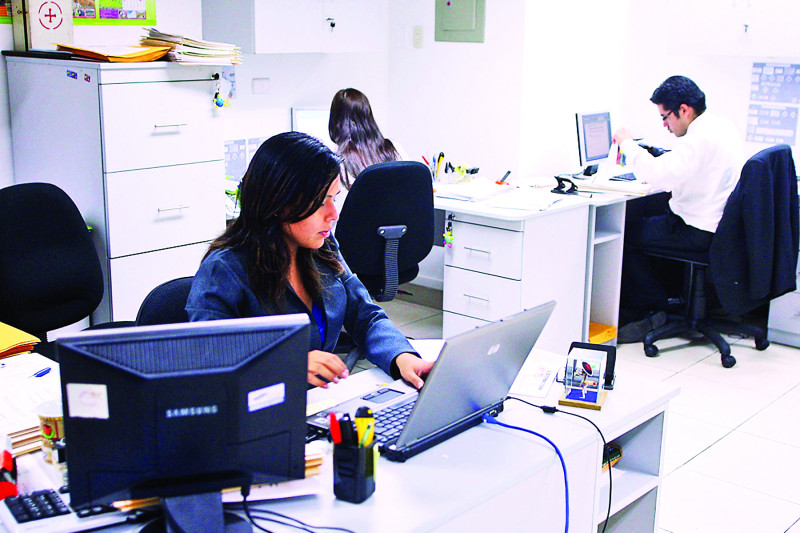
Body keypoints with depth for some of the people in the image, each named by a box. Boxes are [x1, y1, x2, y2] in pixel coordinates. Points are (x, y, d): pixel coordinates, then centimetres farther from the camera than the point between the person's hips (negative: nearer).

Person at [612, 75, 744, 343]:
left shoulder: (700, 139, -25)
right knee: (634, 210, 18)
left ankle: (654, 308, 5)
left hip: (699, 232, -10)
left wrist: (628, 144, -19)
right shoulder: (722, 125, 7)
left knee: (623, 234, -7)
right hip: (719, 221, 10)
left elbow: (657, 174, -32)